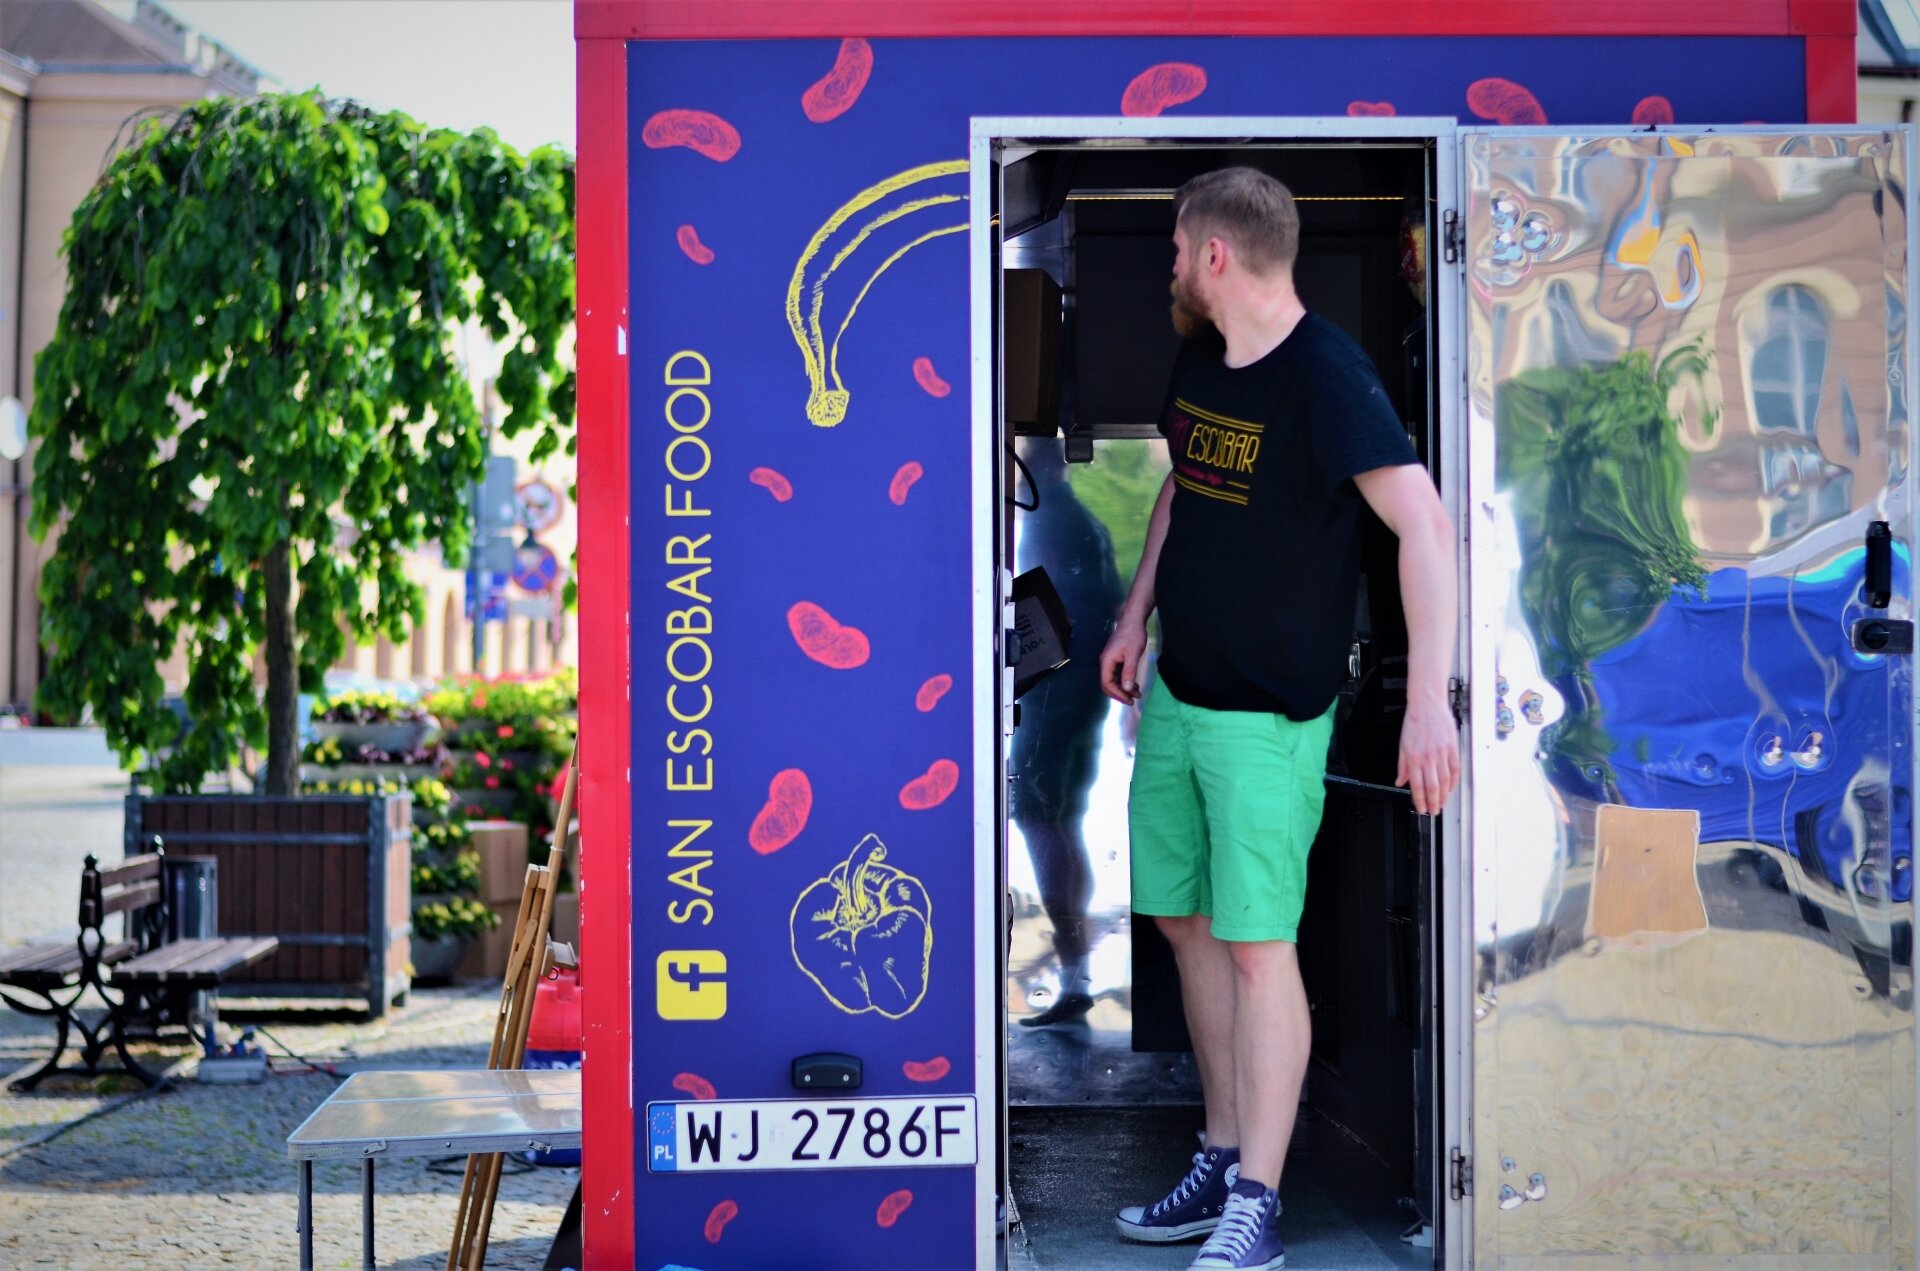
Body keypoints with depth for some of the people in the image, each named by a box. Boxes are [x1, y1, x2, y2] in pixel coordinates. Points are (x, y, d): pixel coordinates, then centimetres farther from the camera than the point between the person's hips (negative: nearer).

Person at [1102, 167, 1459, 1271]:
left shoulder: (1327, 377, -19)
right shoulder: (1201, 360, 7)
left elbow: (1425, 524, -27)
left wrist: (1430, 701, -33)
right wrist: (1137, 616, 20)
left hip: (1270, 711, -8)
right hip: (1177, 689, 8)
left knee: (1257, 945, -7)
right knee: (1188, 923, 12)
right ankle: (1225, 1161, 25)